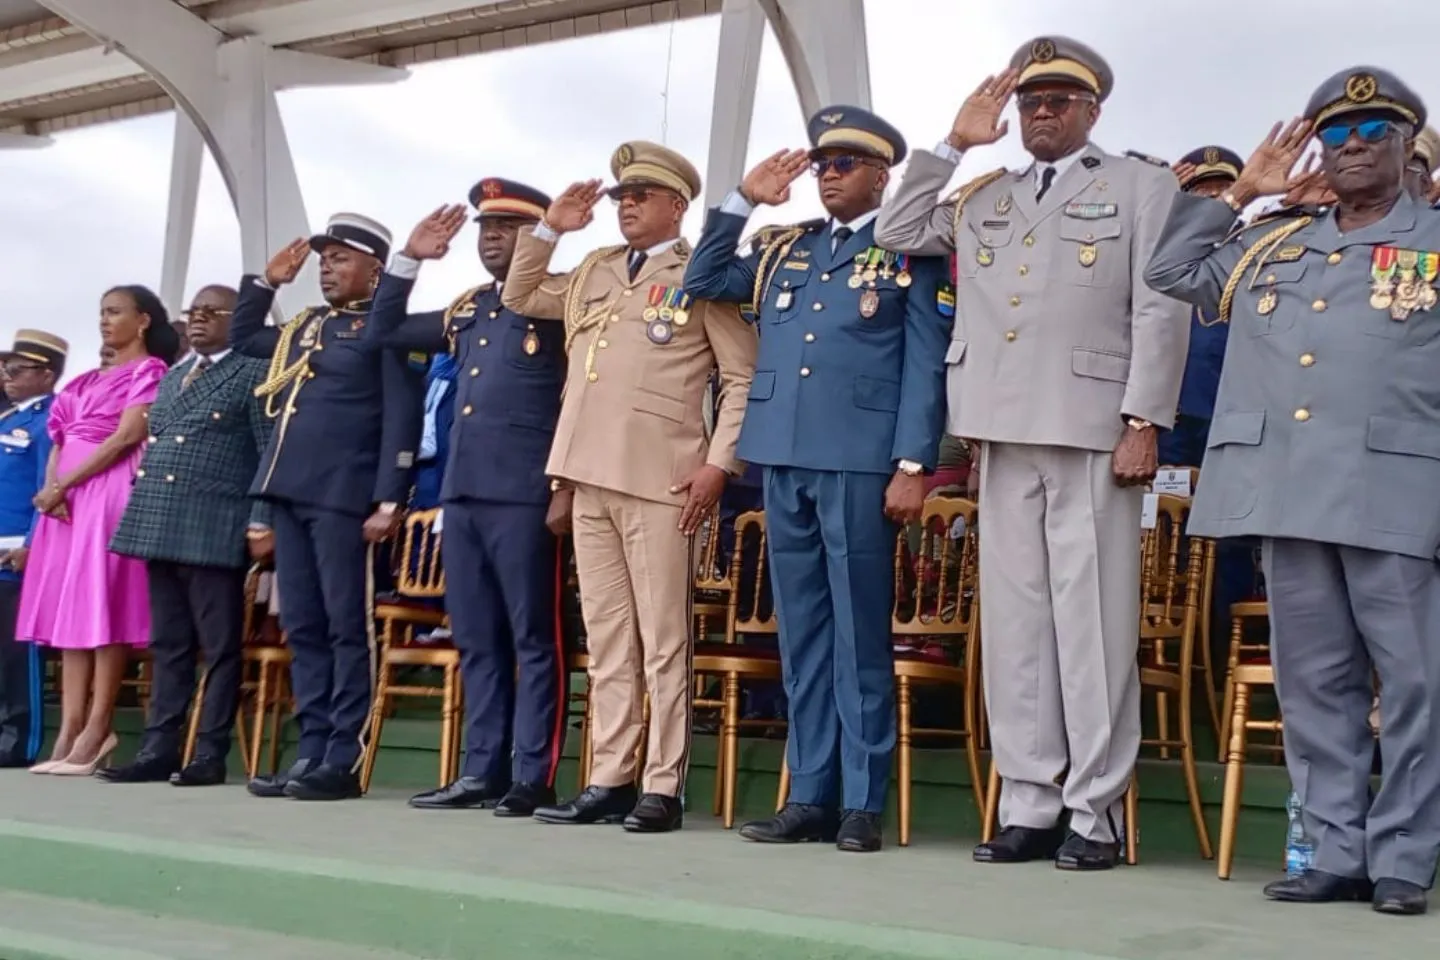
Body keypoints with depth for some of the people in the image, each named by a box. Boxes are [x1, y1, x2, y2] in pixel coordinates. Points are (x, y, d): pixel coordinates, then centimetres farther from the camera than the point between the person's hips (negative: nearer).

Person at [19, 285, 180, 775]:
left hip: (112, 492, -8)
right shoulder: (87, 381, 22)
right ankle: (70, 730, 0)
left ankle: (97, 729, -11)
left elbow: (127, 436, -12)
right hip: (68, 497, 8)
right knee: (69, 605, 1)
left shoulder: (150, 370, 0)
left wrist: (61, 485, -13)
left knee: (103, 603, -11)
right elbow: (59, 441, 15)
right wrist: (52, 487, -6)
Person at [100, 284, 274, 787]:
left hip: (215, 529, -7)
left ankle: (211, 754, 1)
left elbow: (271, 454, -7)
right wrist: (140, 508, 15)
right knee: (167, 646, 10)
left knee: (219, 647, -2)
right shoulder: (171, 378, 23)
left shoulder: (254, 374, 0)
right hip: (162, 527, 8)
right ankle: (158, 750, 14)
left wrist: (261, 522, -14)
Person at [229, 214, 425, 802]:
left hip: (344, 494, -8)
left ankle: (344, 762, 0)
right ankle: (312, 752, 14)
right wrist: (267, 282, 24)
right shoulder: (303, 327, 21)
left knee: (347, 627, -3)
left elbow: (402, 418, -8)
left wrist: (387, 500, -15)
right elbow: (241, 339, 38)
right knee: (302, 628, 9)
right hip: (289, 491, 8)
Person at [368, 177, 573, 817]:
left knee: (534, 639, -3)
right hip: (462, 493, 8)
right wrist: (409, 258, 16)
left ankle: (534, 778, 1)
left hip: (524, 496, -7)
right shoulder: (467, 310, 20)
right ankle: (482, 771, 16)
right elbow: (384, 333, 27)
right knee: (477, 642, 10)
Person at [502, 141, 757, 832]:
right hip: (589, 476, 6)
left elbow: (744, 379, -2)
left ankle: (663, 788, 1)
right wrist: (549, 228, 16)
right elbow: (519, 298, 29)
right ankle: (609, 781, 13)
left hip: (658, 480, -6)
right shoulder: (593, 272, 20)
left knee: (662, 639, -4)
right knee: (606, 638, 8)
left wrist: (719, 463, -11)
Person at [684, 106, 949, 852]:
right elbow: (701, 283, 23)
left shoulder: (910, 252, 4)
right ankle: (810, 796, 13)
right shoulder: (785, 250, 18)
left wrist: (913, 465, -11)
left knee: (859, 633, -1)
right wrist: (742, 200, 15)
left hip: (859, 464, -5)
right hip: (784, 462, 5)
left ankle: (863, 803, 5)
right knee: (802, 634, 7)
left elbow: (925, 366, -2)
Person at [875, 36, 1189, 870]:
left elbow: (1160, 311, 0)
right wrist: (953, 145, 13)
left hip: (1092, 431, -4)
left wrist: (1144, 422, -10)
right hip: (1005, 433, 5)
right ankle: (1028, 805, 11)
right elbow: (896, 235, 18)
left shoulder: (1143, 186, 9)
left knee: (1092, 621, -4)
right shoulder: (984, 198, 22)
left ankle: (1095, 811, 3)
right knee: (1014, 621, 5)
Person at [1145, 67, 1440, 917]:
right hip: (1287, 496, 4)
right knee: (1314, 682, 8)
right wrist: (1240, 193, 20)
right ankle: (1338, 853, 17)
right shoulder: (1271, 247, 18)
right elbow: (1170, 272, 26)